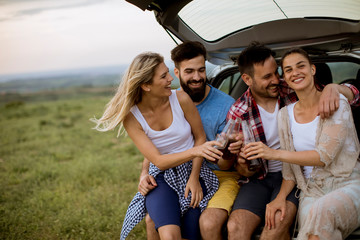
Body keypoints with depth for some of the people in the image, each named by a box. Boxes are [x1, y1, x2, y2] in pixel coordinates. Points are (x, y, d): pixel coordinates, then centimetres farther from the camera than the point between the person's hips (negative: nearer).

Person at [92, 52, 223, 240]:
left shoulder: (181, 99, -9)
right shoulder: (131, 118, -11)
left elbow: (200, 137, 3)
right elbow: (159, 161, -15)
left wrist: (194, 178, -7)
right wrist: (194, 151, -30)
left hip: (193, 170, 1)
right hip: (162, 177, -1)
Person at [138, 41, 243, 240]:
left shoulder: (226, 105, -11)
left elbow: (225, 164, -11)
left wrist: (230, 151, -35)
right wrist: (144, 173, -14)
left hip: (221, 177, -3)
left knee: (209, 222, -30)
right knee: (152, 219, -20)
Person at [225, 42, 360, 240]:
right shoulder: (238, 113, -3)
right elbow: (241, 169, 5)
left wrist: (333, 88, -23)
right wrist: (243, 166, -21)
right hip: (260, 179, 1)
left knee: (278, 222, -31)